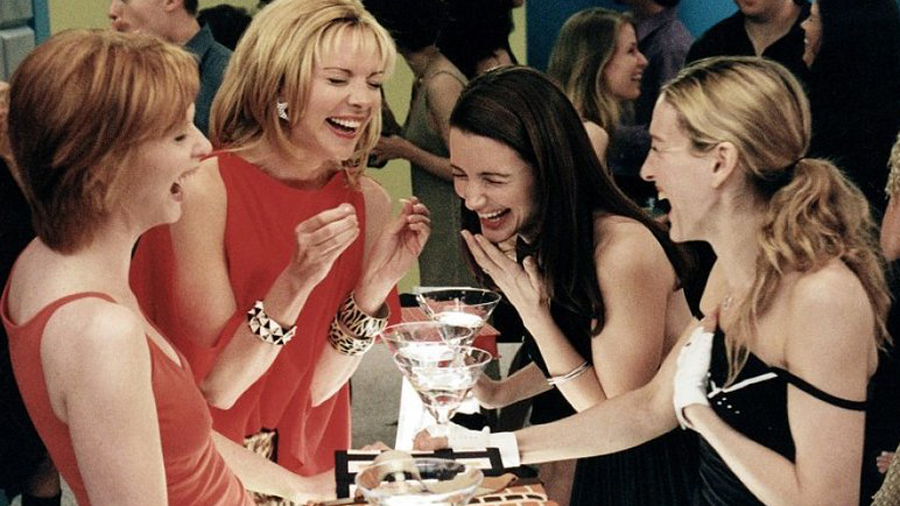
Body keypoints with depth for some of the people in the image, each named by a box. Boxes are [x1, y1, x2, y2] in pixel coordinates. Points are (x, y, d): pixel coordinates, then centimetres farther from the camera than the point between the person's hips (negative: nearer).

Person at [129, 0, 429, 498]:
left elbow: (316, 387, -2)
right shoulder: (205, 189, -15)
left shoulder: (369, 204, -3)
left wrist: (375, 285, -15)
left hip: (305, 469, 4)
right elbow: (214, 386, -14)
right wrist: (296, 282, -26)